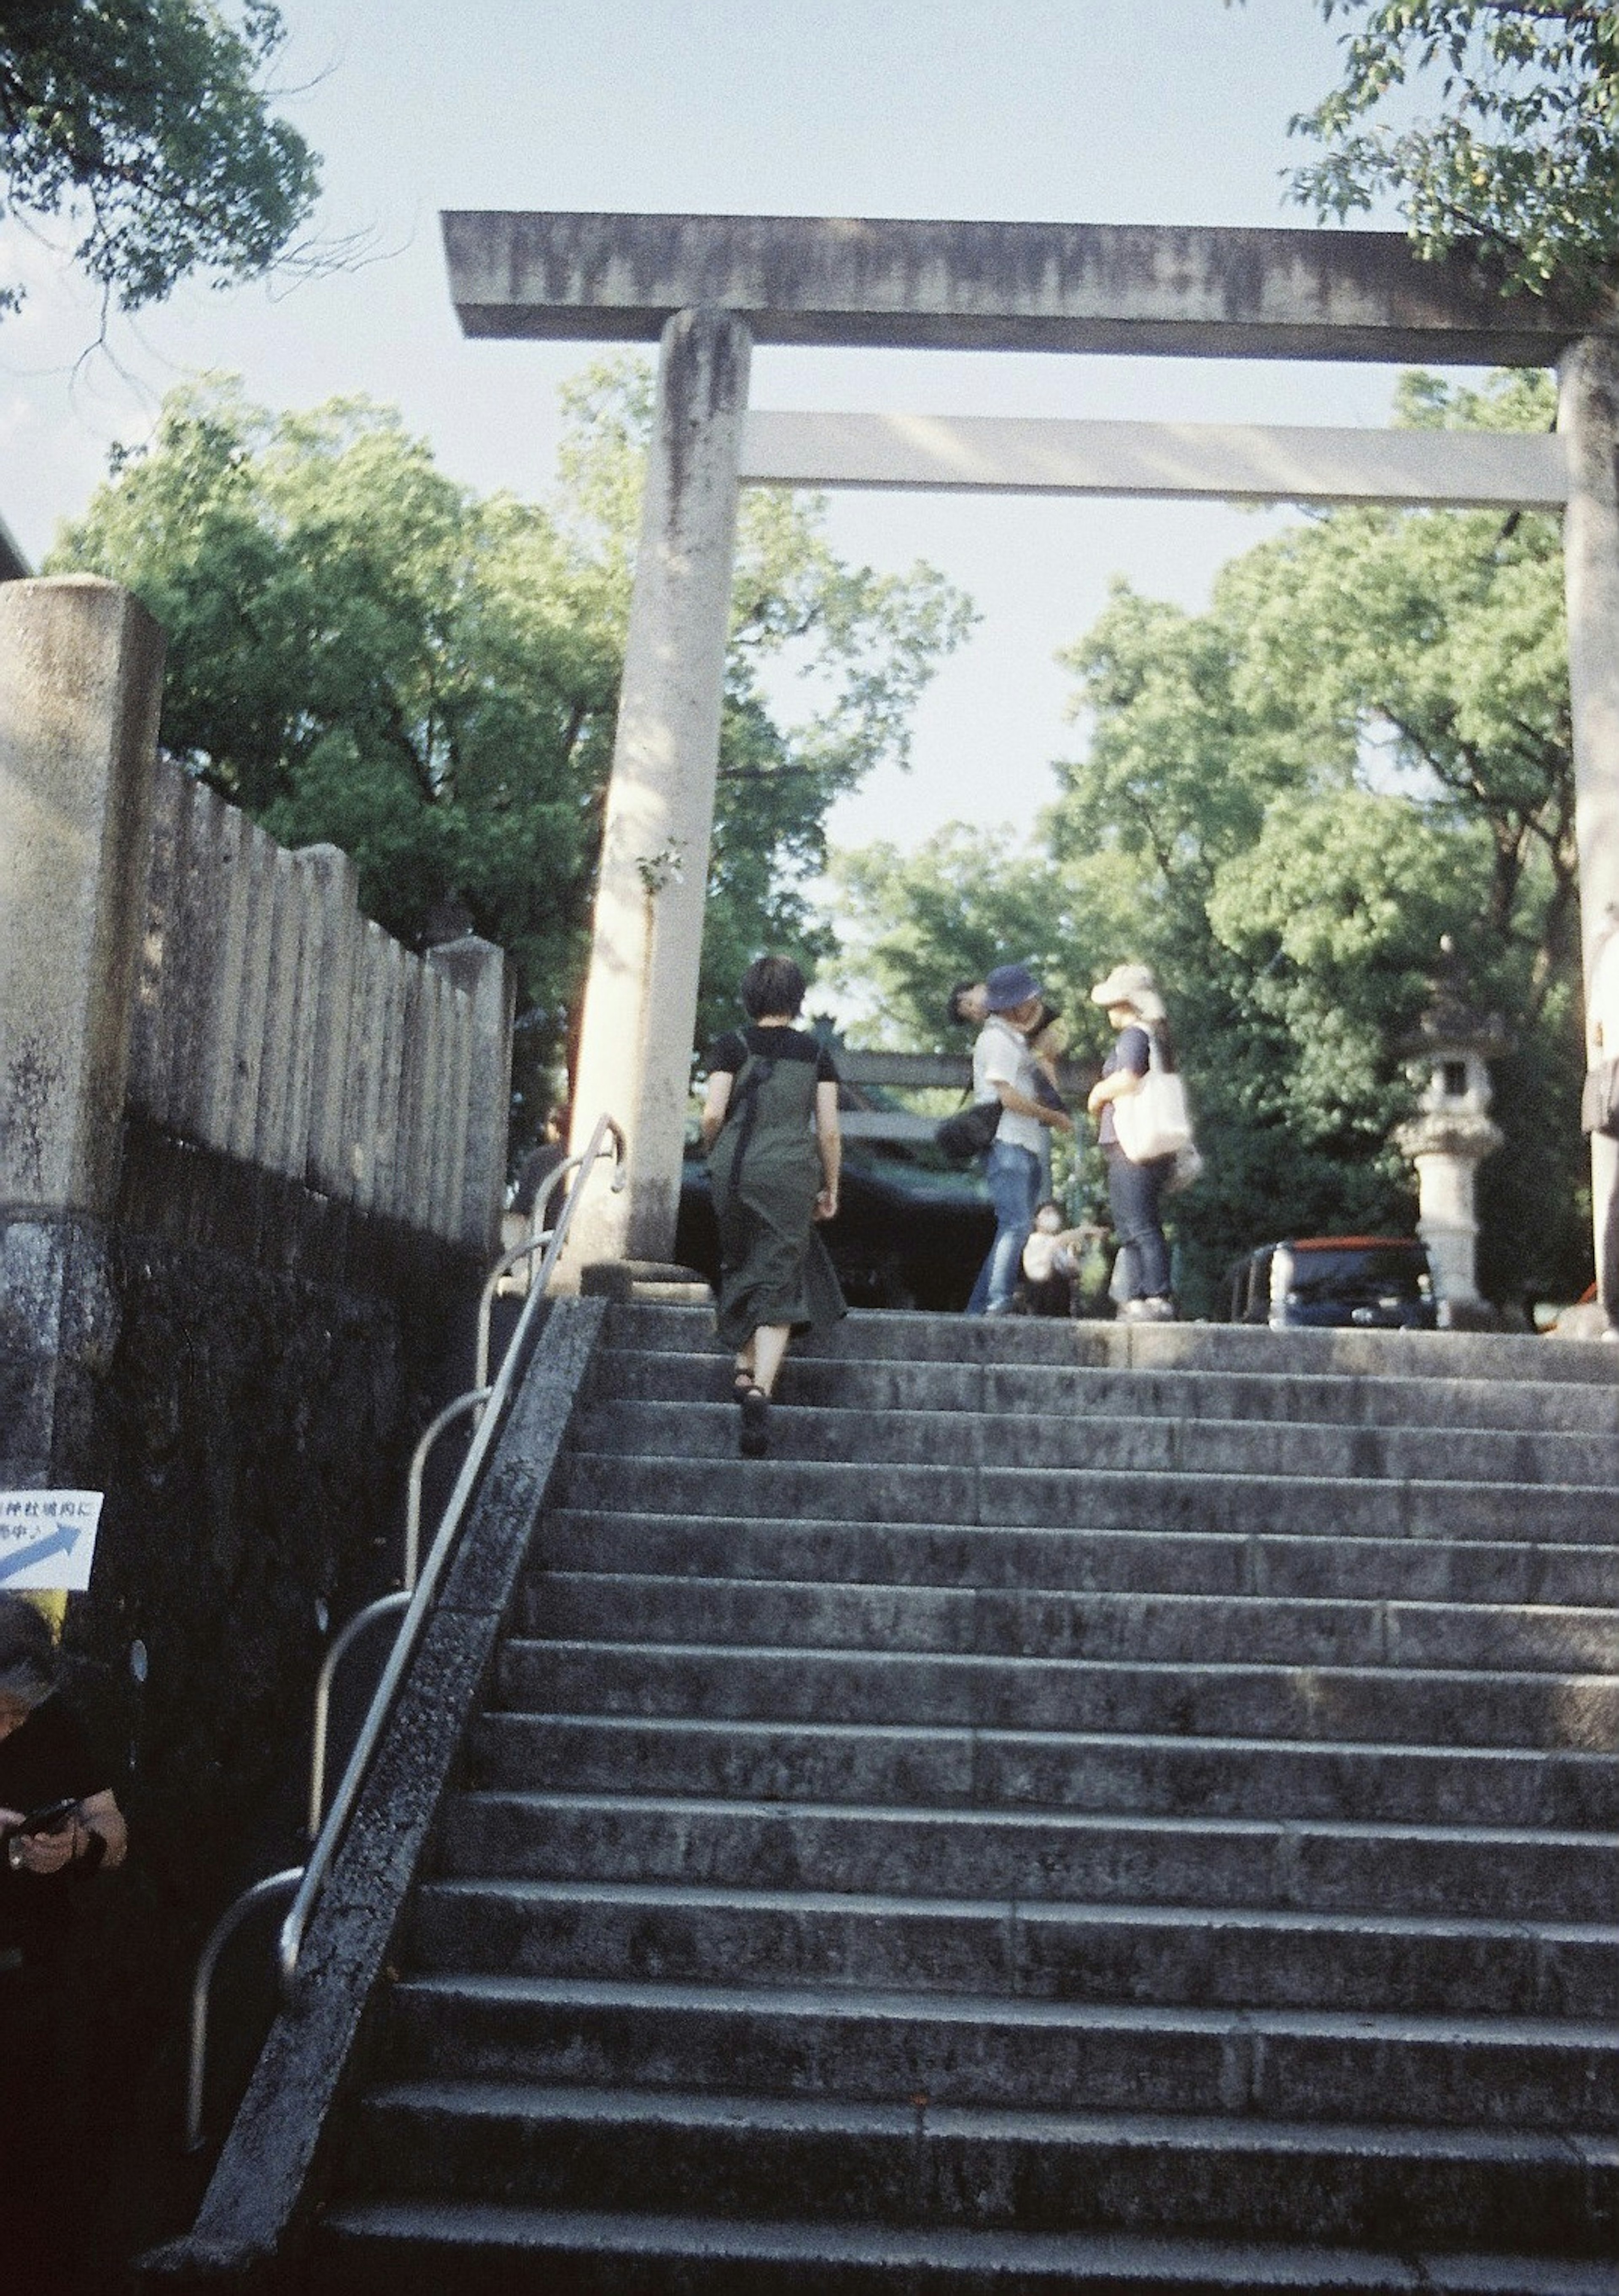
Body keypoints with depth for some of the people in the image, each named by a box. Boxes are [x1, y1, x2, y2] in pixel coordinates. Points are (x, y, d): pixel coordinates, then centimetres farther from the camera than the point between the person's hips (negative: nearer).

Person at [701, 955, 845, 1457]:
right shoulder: (816, 1054, 6)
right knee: (779, 1284, -3)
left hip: (735, 1171, 1)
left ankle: (745, 1372, 23)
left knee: (741, 1269, 21)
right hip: (792, 1175, -1)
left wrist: (714, 1154, 12)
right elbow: (829, 1131, 3)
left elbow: (712, 1114, -7)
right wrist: (830, 1189, 13)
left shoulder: (733, 1046, 2)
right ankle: (762, 1388, -19)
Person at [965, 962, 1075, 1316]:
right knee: (1016, 1224, -18)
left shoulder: (1015, 1038, 23)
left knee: (1019, 1226, 6)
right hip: (1006, 1144, -10)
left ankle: (981, 1307, 7)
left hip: (1027, 1147, 10)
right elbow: (1008, 1096, -15)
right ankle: (997, 1304, -22)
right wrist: (1054, 1117, -6)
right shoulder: (997, 1038, -8)